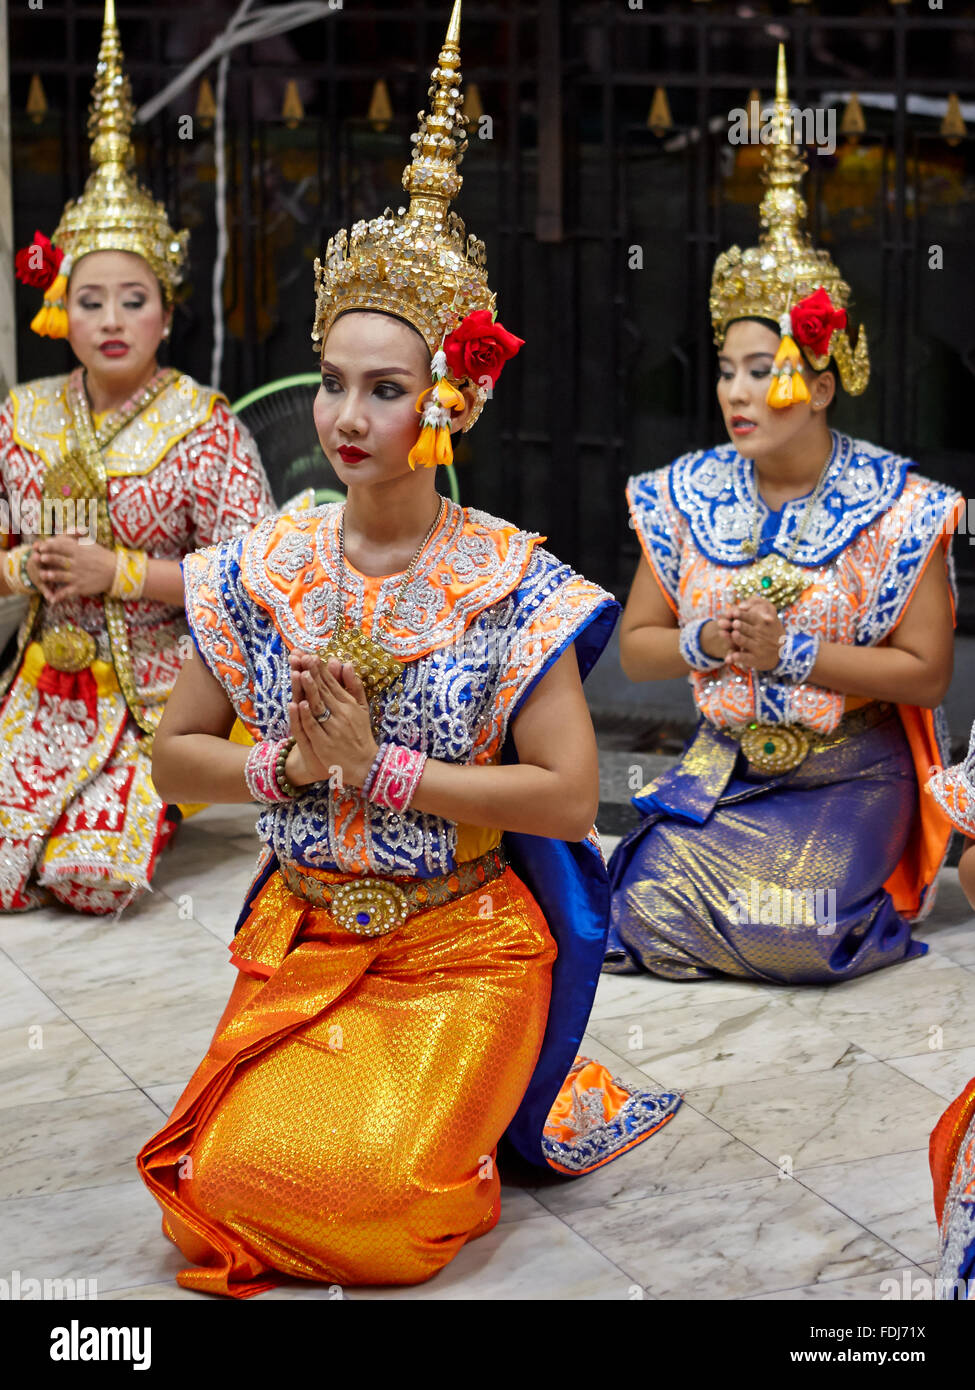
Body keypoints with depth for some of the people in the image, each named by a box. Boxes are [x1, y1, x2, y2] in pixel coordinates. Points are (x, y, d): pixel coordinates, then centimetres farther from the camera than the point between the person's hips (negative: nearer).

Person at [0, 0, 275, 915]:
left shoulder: (204, 427, -8)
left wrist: (119, 573, -17)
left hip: (160, 688, -4)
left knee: (95, 877, -18)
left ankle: (155, 802, 14)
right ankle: (87, 796, 19)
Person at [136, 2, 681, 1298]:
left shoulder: (511, 583, -10)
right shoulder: (265, 570, 0)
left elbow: (569, 797, -15)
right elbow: (174, 751, 6)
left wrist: (380, 766, -17)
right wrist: (289, 763, -12)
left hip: (466, 939, -4)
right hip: (303, 933, 4)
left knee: (368, 1187, -19)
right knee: (241, 1175, -12)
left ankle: (490, 1104, 15)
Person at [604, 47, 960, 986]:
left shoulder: (893, 506, -10)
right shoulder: (689, 496, 1)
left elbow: (925, 671, -12)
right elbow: (636, 645, 8)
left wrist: (789, 652, -19)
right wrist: (703, 643, -14)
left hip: (850, 772, -3)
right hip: (724, 764, 4)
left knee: (798, 940, -24)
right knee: (650, 914, -18)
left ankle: (875, 874, 10)